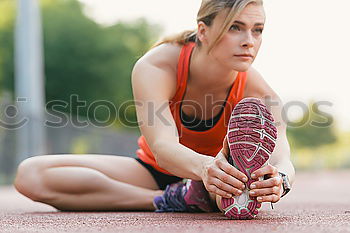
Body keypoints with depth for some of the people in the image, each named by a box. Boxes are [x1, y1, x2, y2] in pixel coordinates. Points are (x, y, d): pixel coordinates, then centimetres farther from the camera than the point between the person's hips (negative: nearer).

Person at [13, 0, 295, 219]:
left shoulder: (259, 93, -23)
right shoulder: (154, 68, -27)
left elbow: (283, 159, -37)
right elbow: (163, 146, -41)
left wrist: (279, 179, -63)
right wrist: (205, 167, -64)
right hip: (156, 172, 1)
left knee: (253, 112, -27)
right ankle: (175, 199, -29)